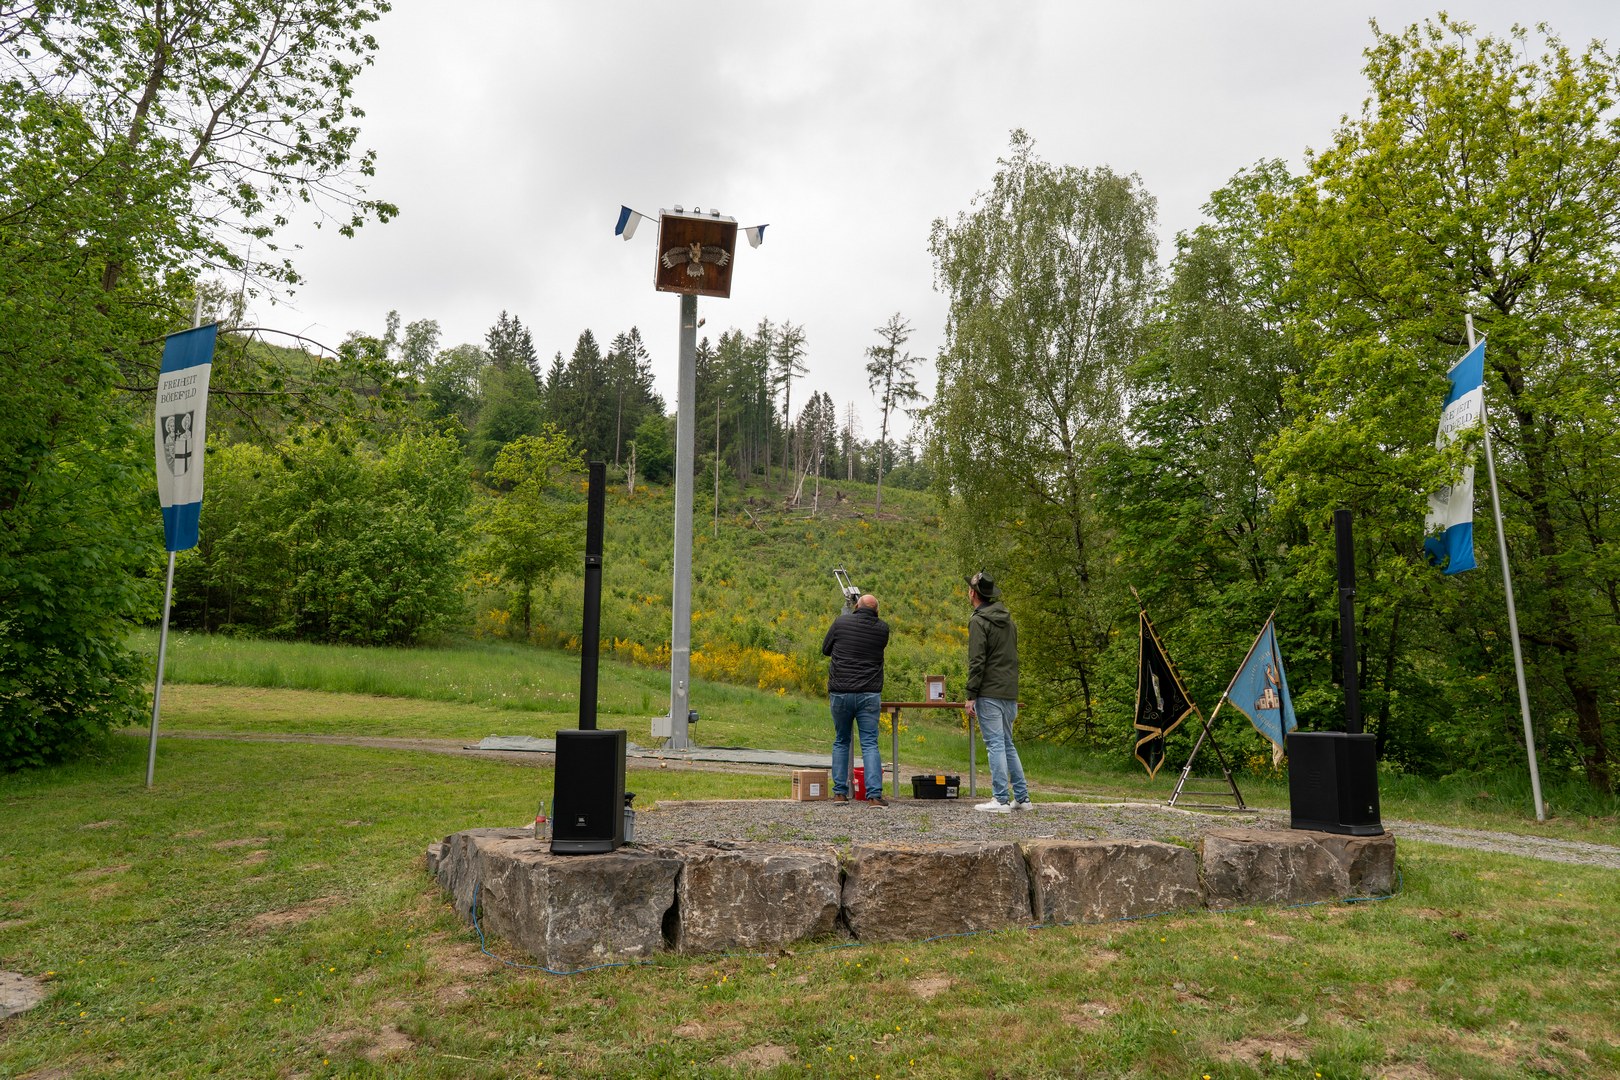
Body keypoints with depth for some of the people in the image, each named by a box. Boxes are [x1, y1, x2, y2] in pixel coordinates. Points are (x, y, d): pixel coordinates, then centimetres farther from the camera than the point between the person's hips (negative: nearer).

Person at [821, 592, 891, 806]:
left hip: (840, 693, 0)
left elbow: (825, 649, 10)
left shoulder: (841, 622, -1)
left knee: (841, 742, 14)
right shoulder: (882, 628, 2)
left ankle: (840, 792, 15)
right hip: (869, 694, 0)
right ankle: (874, 795, -9)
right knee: (870, 744, 1)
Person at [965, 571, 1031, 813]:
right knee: (1008, 745, 14)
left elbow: (977, 662, -16)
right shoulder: (1008, 619, 15)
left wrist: (971, 696, -13)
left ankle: (1001, 800, -4)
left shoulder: (979, 621, -11)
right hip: (1010, 693, 8)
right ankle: (1022, 798, 15)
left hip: (989, 693, -8)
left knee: (995, 744, -5)